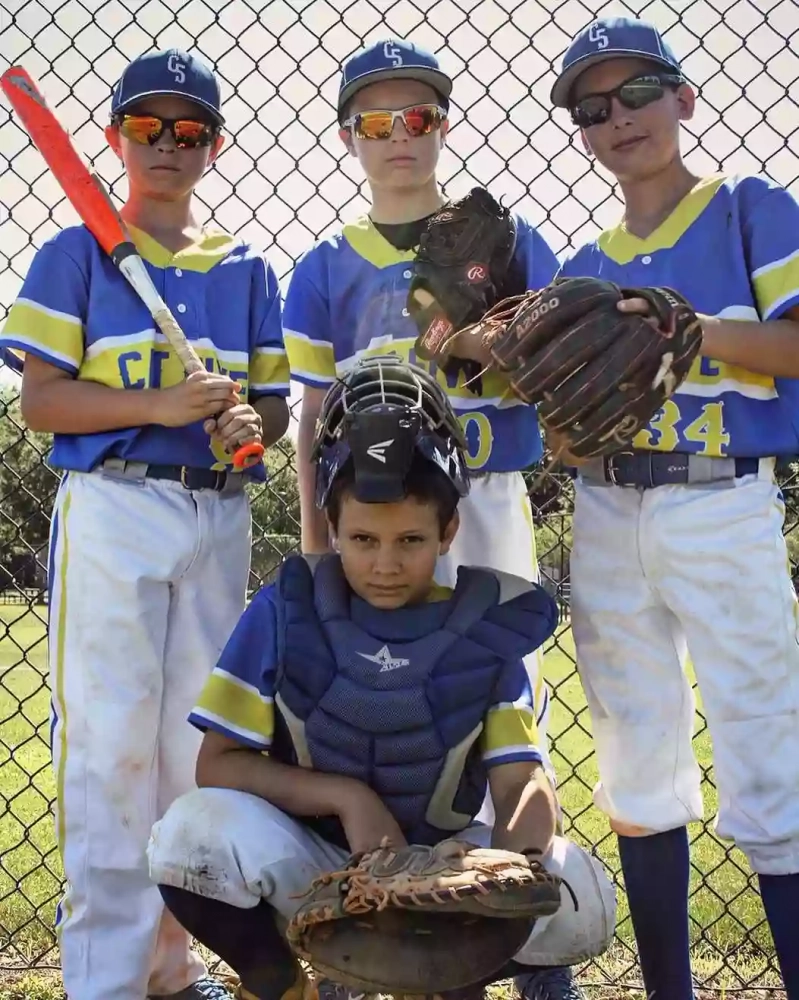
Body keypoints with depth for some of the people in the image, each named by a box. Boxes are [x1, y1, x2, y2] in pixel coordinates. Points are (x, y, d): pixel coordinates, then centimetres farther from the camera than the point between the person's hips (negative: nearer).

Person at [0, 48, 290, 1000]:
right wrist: (160, 404, -18)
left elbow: (274, 398, 14)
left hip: (219, 518, 4)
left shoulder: (247, 268, 13)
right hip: (111, 513, -4)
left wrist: (251, 424, -9)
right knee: (109, 740, -5)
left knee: (197, 738, 10)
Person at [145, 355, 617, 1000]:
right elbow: (218, 764, -8)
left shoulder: (486, 628, -6)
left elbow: (525, 783, -11)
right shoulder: (287, 610, -7)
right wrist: (345, 795, -22)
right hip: (311, 863, 0)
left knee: (581, 895, -27)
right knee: (191, 833, -31)